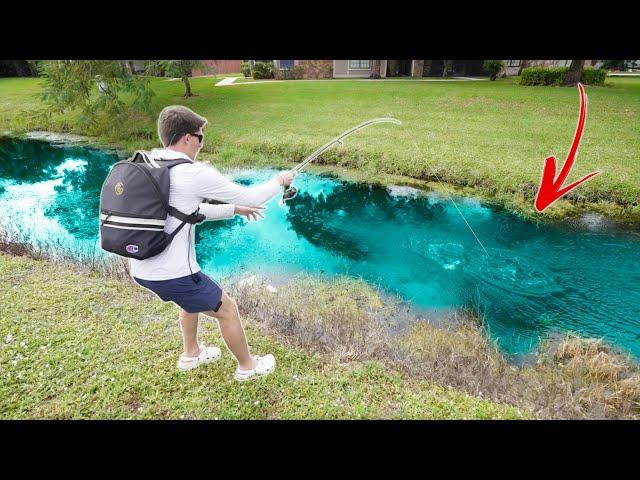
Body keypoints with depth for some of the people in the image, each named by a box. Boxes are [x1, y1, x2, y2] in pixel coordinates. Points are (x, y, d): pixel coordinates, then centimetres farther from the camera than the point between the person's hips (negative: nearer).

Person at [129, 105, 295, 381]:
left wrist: (234, 210, 20)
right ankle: (247, 367, 32)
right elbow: (249, 197, -9)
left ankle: (191, 354, 49)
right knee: (227, 309, 13)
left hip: (141, 270, 9)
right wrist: (279, 181, 9)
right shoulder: (195, 174, -18)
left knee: (192, 296, 34)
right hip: (172, 274, -8)